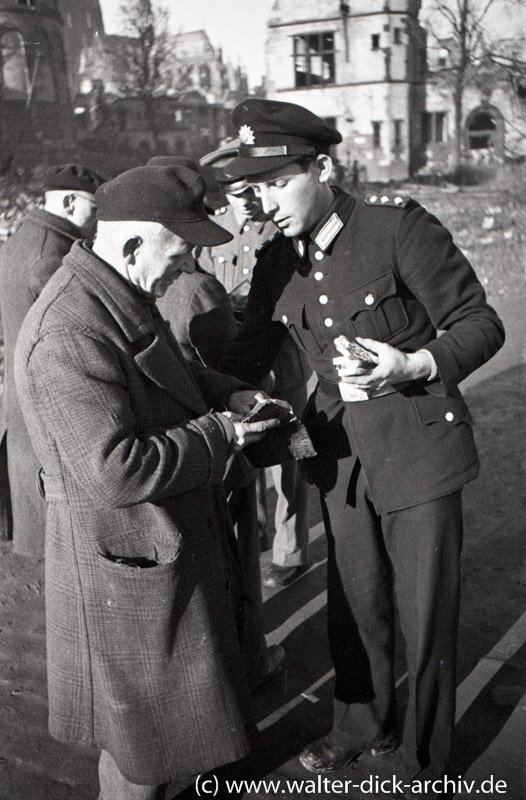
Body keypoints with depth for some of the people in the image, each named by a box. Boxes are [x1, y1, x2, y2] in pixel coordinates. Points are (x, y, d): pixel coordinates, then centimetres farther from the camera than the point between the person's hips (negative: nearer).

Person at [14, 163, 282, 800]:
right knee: (148, 728, 11)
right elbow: (114, 473, -34)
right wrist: (217, 436, -22)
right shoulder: (70, 333, -30)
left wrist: (225, 394, 5)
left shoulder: (117, 296, 4)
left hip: (175, 538, 10)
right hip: (132, 563, -10)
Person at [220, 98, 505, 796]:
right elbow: (248, 357, 9)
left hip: (418, 453, -5)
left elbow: (481, 324, -11)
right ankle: (363, 723, 44)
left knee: (425, 615, 7)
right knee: (354, 603, 18)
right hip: (342, 456, 5)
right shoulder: (276, 262, 1)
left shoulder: (398, 224, -15)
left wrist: (414, 365, -28)